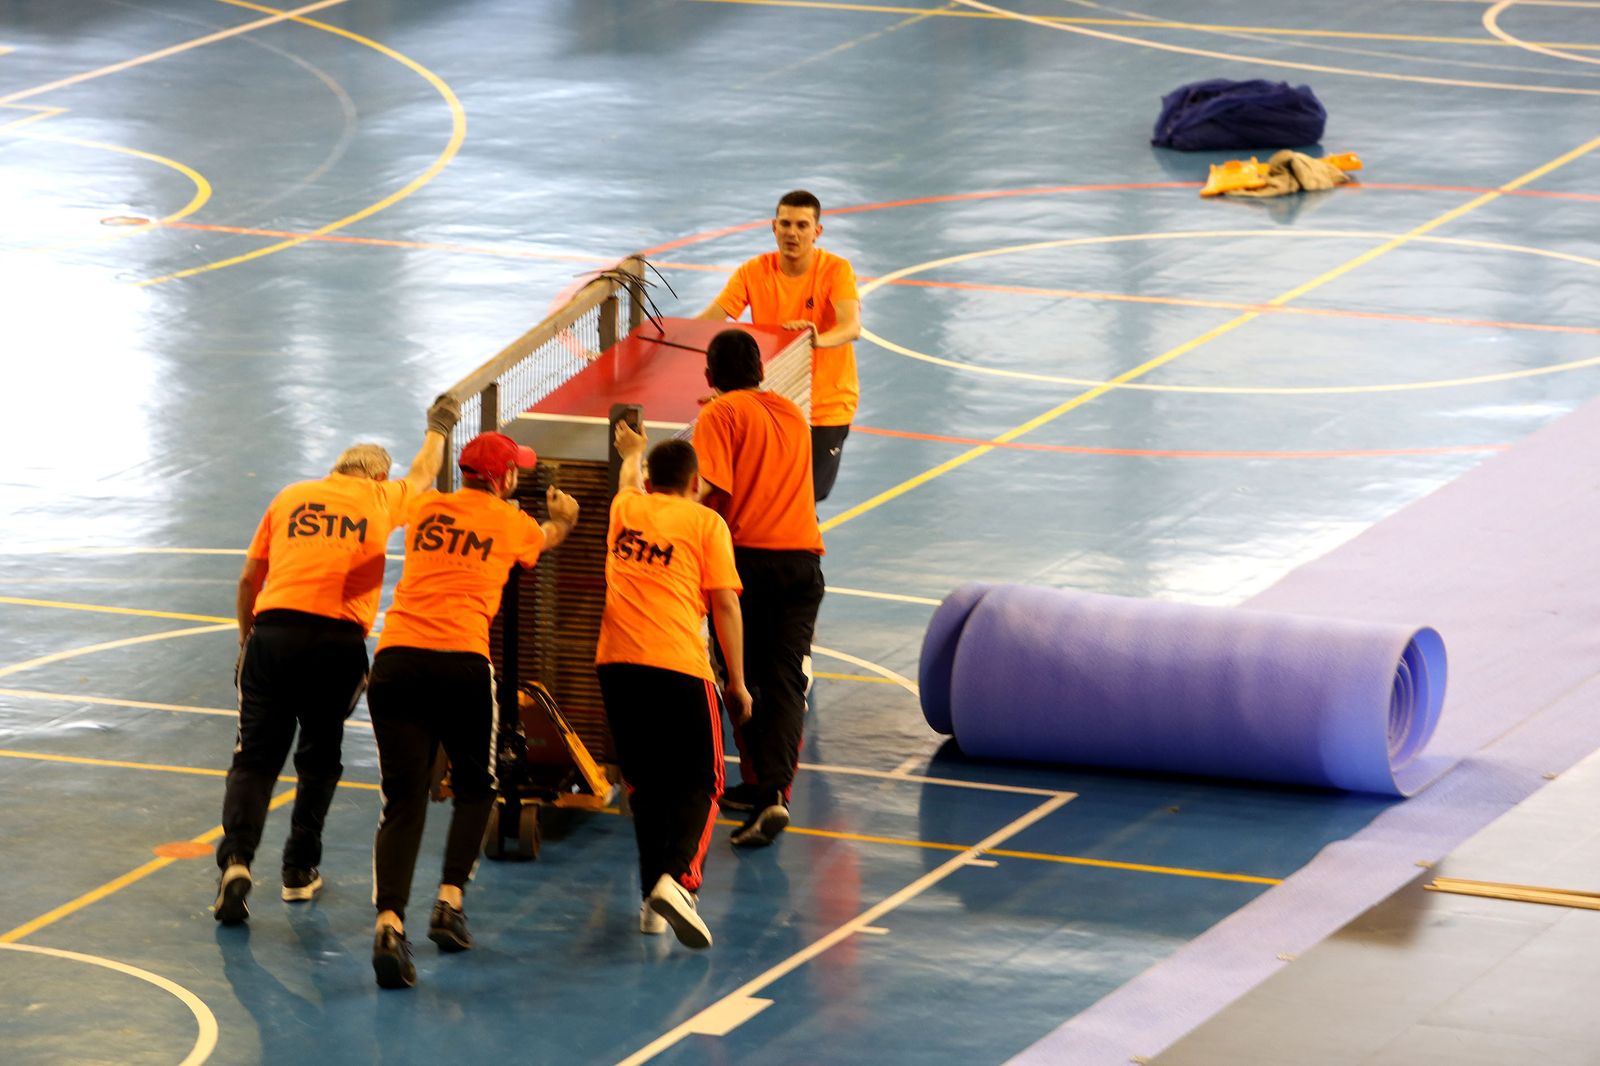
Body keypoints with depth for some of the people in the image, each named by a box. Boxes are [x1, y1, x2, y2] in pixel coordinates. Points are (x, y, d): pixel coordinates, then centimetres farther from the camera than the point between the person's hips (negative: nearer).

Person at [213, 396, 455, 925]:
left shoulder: (291, 497, 17)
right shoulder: (381, 500, 15)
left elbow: (249, 578, 17)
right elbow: (422, 473, 38)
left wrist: (246, 640, 28)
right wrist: (438, 428, 57)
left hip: (274, 629, 1)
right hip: (339, 639, -1)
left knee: (256, 757, 1)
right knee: (320, 758, 17)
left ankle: (236, 858, -19)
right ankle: (300, 870, 16)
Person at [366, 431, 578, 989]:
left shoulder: (425, 509, 18)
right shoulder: (511, 523, 11)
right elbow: (546, 539, 37)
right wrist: (562, 518, 60)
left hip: (395, 658, 2)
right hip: (462, 664, -2)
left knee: (402, 801, -2)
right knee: (474, 789, 20)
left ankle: (389, 921, -22)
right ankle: (450, 901, 4)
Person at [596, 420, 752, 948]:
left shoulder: (627, 510, 18)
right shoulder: (705, 522, 6)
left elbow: (630, 482, 45)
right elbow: (725, 604, 0)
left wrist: (632, 453, 67)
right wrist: (736, 681, 6)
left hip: (616, 665, 4)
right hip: (679, 667, -4)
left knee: (647, 784, 16)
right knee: (698, 784, 3)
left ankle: (653, 898, 12)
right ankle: (677, 879, -21)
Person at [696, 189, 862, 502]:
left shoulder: (836, 270, -13)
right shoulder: (754, 272, -3)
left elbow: (851, 326, -30)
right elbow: (710, 319, -10)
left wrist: (818, 340, -51)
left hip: (827, 406, -3)